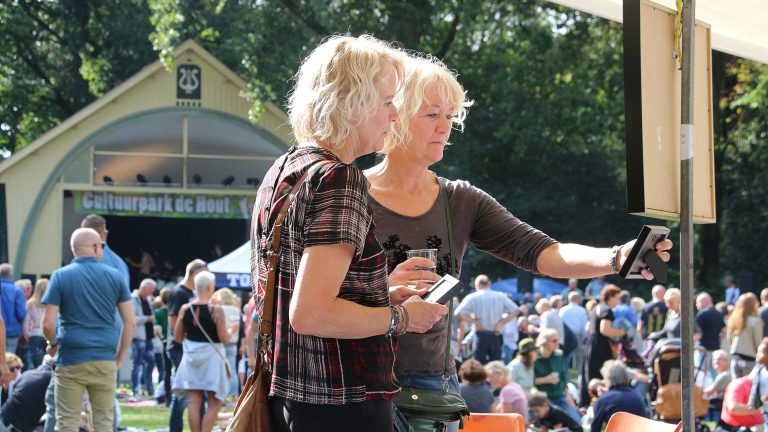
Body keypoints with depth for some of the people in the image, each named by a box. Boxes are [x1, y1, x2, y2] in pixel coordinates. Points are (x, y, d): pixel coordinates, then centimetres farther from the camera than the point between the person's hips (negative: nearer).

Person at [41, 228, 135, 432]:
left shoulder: (61, 276, -1)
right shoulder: (115, 277, 5)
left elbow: (48, 324, -7)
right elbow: (130, 322, 3)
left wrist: (53, 344, 14)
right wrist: (119, 359, 11)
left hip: (71, 361, -2)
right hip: (105, 361, 2)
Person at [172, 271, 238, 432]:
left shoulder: (185, 309, 0)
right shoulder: (215, 310, -13)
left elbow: (177, 337, 4)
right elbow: (224, 337, -12)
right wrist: (232, 330, 8)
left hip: (191, 357, 4)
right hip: (211, 357, -4)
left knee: (194, 402, 5)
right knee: (214, 403, 3)